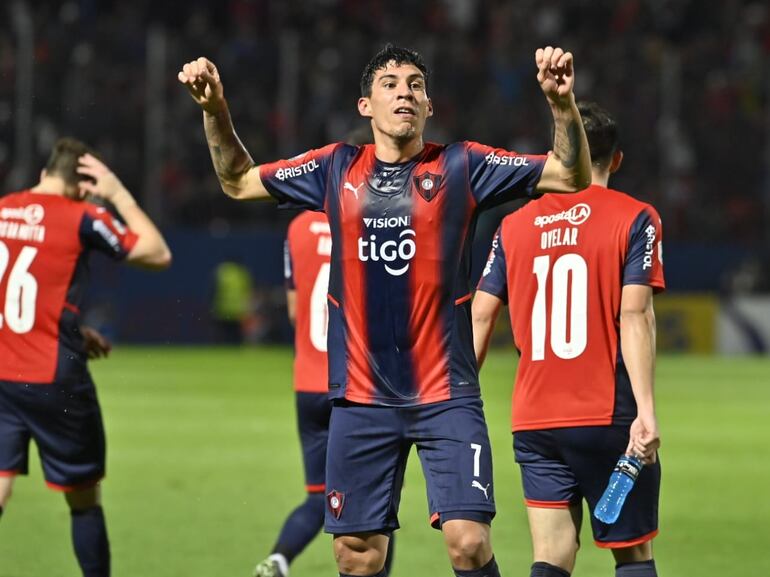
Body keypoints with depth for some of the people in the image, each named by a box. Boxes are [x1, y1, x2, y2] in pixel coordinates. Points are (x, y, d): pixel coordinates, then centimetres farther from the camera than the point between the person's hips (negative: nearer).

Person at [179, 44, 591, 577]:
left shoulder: (460, 167, 0)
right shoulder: (337, 169, 8)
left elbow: (574, 177, -2)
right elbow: (238, 182, 19)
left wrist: (562, 103, -17)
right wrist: (214, 109, 6)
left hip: (445, 393, -2)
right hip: (362, 395, 3)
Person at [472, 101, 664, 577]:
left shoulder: (515, 225, 9)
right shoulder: (634, 219, -2)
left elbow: (480, 318, 8)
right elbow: (634, 315, -12)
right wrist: (646, 411, -16)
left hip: (535, 423, 3)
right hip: (608, 418, -3)